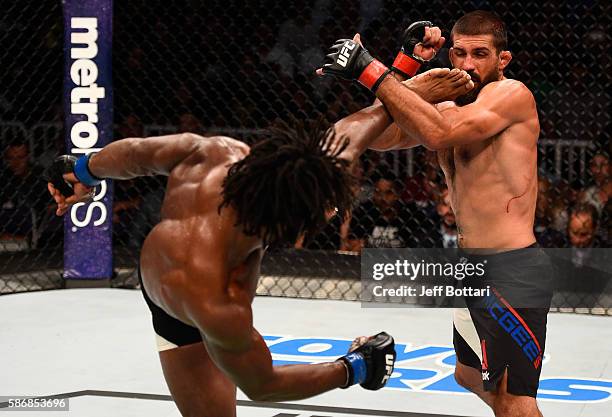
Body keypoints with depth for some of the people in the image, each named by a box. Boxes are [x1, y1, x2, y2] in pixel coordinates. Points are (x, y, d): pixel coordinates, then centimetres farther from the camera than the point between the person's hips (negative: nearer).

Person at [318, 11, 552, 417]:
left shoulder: (512, 94, -12)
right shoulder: (448, 109, 13)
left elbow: (440, 133, -27)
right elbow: (383, 136, 4)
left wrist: (371, 71, -25)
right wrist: (405, 63, -2)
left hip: (511, 272, -10)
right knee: (471, 376, 26)